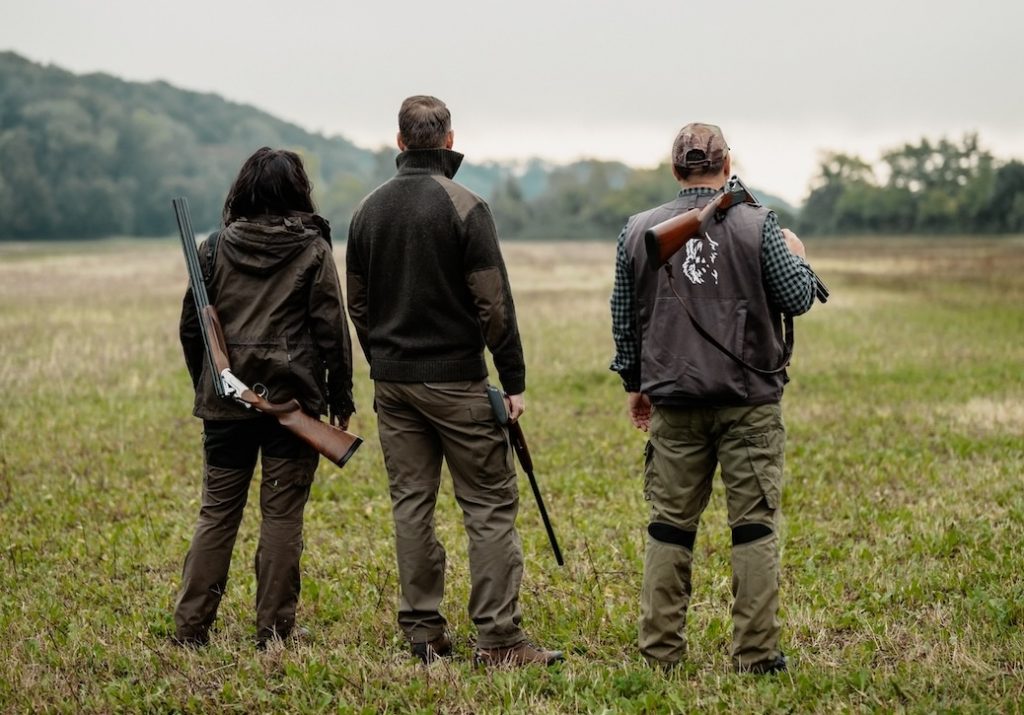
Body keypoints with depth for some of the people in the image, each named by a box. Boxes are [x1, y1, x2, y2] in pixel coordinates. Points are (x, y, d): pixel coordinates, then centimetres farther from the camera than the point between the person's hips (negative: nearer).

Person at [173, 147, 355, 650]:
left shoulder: (215, 249, 5)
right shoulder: (313, 250, -2)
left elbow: (190, 327, 9)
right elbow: (331, 329, -3)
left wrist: (205, 387, 20)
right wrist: (341, 398, 4)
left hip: (226, 400, 3)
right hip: (293, 400, -2)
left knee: (217, 512, 8)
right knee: (282, 514, 3)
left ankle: (190, 626, 6)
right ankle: (273, 630, 4)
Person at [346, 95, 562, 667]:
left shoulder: (370, 209, 8)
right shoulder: (464, 207, -11)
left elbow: (357, 303, 14)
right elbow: (494, 304, -13)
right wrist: (514, 381, -8)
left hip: (392, 381, 6)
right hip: (456, 379, -6)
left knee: (411, 505, 10)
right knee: (491, 506, -2)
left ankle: (423, 631, 12)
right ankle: (499, 638, -5)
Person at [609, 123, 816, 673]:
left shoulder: (638, 231, 4)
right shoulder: (757, 226, -6)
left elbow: (623, 318, 10)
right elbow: (798, 298, -3)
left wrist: (634, 384, 22)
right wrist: (797, 257, 18)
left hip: (674, 404, 3)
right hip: (750, 403, -2)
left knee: (670, 525, 9)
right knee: (755, 525, 2)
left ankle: (661, 649, 11)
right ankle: (755, 653, 3)